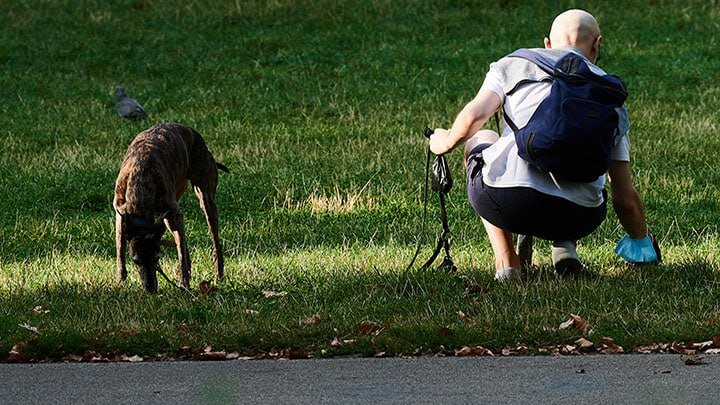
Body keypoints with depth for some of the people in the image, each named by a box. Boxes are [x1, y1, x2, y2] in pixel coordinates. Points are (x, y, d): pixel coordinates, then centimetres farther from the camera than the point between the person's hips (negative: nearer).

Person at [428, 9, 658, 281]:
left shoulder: (512, 65, 19)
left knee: (481, 138, 34)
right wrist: (642, 240, 41)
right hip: (577, 218, 2)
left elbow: (474, 116, 2)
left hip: (503, 204, -2)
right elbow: (625, 198, 23)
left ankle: (505, 262, 20)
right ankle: (564, 246, 11)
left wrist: (447, 142, 25)